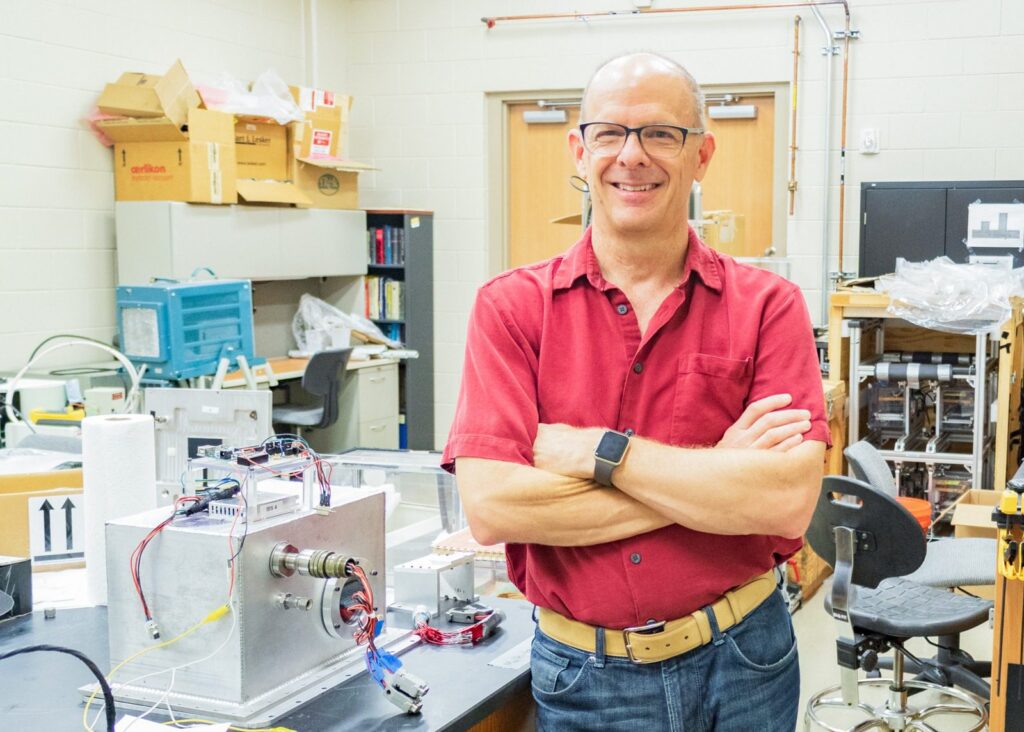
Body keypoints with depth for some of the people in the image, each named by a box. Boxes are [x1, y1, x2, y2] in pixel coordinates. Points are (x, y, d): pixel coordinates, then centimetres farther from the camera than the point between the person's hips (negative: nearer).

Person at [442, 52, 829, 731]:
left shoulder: (767, 306, -6)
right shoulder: (511, 307, -6)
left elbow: (789, 502, -18)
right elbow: (491, 508, -18)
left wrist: (599, 451, -19)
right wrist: (713, 477, -17)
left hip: (742, 664, 1)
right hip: (584, 676, 0)